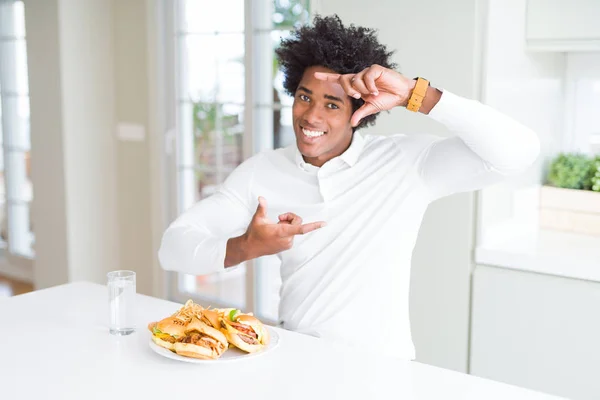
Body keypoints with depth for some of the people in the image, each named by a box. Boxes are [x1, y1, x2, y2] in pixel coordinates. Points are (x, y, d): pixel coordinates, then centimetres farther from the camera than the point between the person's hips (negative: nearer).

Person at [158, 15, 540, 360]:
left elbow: (519, 152, -18)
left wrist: (415, 95, -23)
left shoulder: (407, 163, -7)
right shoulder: (262, 172, 1)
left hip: (381, 367, -2)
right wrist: (244, 249, -21)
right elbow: (174, 246, -2)